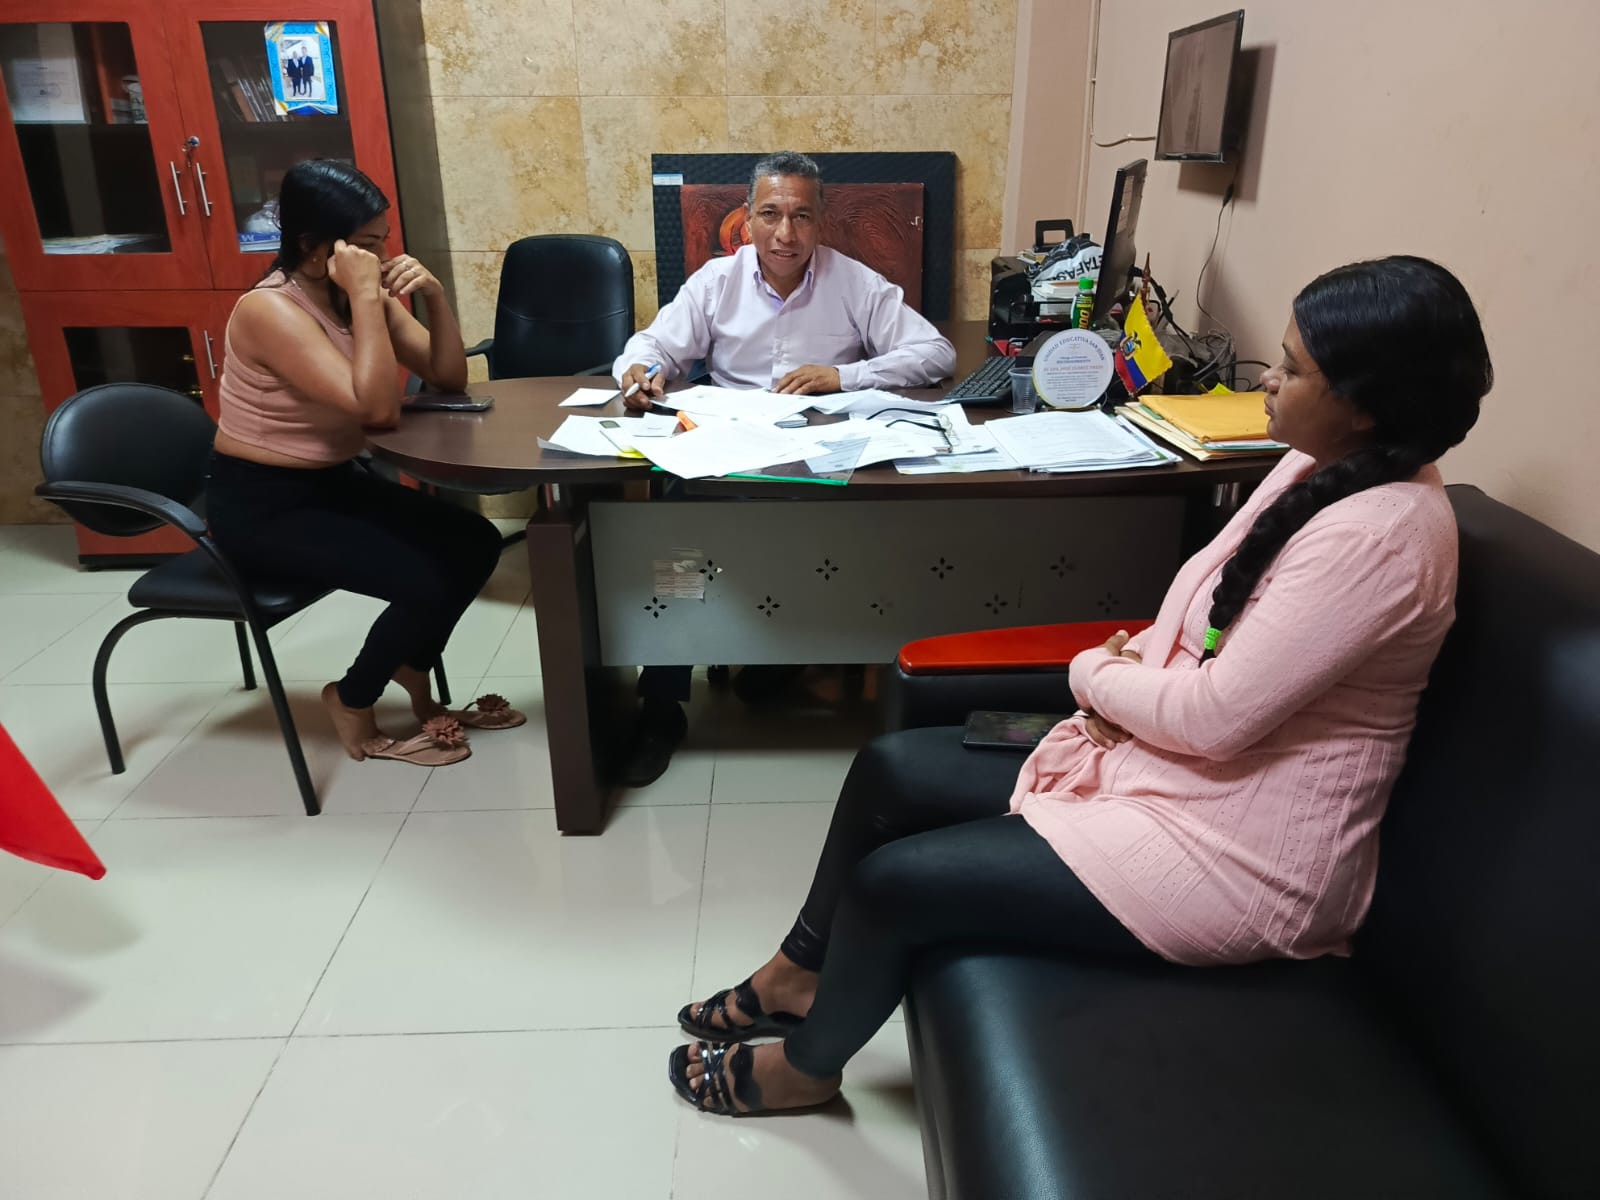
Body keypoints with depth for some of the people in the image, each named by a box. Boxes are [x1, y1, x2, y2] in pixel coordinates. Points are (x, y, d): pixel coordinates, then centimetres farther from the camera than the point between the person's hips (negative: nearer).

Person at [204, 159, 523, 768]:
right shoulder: (269, 311, -24)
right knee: (429, 582, -20)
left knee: (476, 543, -4)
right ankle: (352, 702, 7)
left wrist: (433, 295, -15)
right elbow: (377, 408, -33)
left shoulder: (364, 293, -1)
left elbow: (449, 378, 0)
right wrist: (365, 298, -31)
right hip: (259, 505, -8)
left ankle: (411, 675, 17)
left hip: (334, 481, 8)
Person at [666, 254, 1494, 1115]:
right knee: (893, 768, 5)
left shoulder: (1377, 535, -26)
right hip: (1164, 764, 10)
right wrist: (1131, 667, -8)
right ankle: (803, 973, 26)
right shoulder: (1324, 467, 4)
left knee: (892, 880, -9)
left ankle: (807, 1064, 21)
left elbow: (1214, 717, -27)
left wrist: (1094, 674, -9)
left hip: (1229, 853, -9)